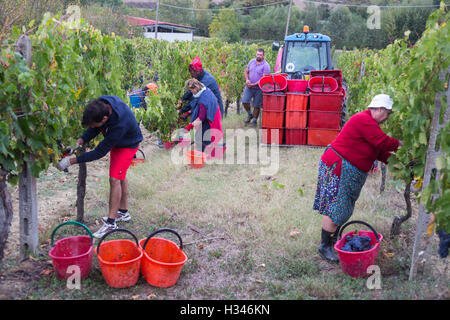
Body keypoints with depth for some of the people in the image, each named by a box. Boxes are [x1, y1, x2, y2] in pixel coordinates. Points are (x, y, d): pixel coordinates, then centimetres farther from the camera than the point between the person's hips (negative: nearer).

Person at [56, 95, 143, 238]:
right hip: (116, 142, 8)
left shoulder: (120, 124, -43)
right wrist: (79, 142, -19)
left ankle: (111, 222, -6)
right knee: (120, 176, 16)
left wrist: (73, 161, -30)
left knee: (115, 178, -13)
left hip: (127, 145, -8)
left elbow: (100, 152, -34)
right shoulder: (102, 103, -23)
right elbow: (94, 128, -5)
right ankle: (123, 212, 32)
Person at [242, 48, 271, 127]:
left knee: (256, 105, 3)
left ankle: (254, 121, 19)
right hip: (249, 87, 4)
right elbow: (246, 71, 15)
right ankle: (250, 115, 18)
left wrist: (253, 84, -20)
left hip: (259, 89, -4)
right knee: (244, 101, -7)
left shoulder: (266, 66, -10)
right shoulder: (252, 61, 8)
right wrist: (247, 79, -6)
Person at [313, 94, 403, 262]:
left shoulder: (369, 122, 17)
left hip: (349, 172, 11)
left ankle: (334, 239, 28)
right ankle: (324, 247, 1)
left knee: (344, 208, 16)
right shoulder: (364, 120, -18)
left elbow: (376, 149, 18)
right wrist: (398, 144, -2)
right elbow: (382, 142, -19)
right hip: (337, 168, -11)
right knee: (334, 208, -7)